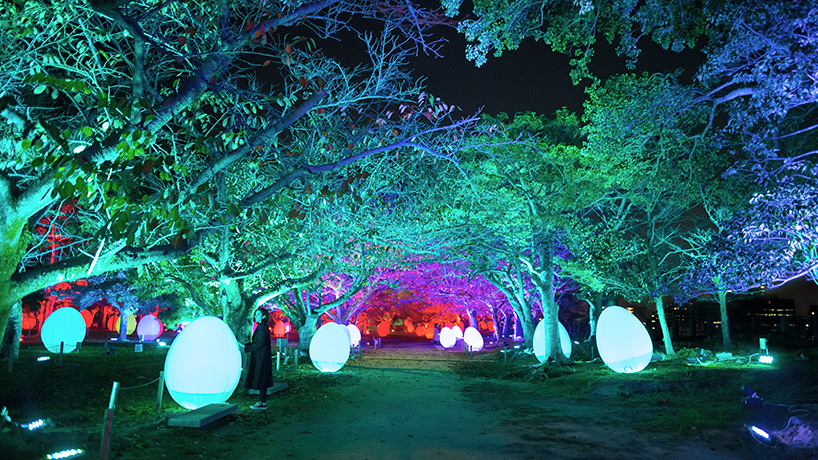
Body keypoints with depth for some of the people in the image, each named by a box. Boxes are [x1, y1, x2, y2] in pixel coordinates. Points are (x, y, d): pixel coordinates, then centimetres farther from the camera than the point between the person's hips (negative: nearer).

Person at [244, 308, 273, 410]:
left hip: (262, 358, -10)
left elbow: (261, 343, -21)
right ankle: (261, 401, 18)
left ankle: (263, 403, 0)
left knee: (261, 379, -5)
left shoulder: (263, 327, -15)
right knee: (260, 379, 12)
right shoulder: (260, 326, 14)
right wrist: (246, 345, 9)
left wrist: (246, 348, -16)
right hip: (259, 357, 10)